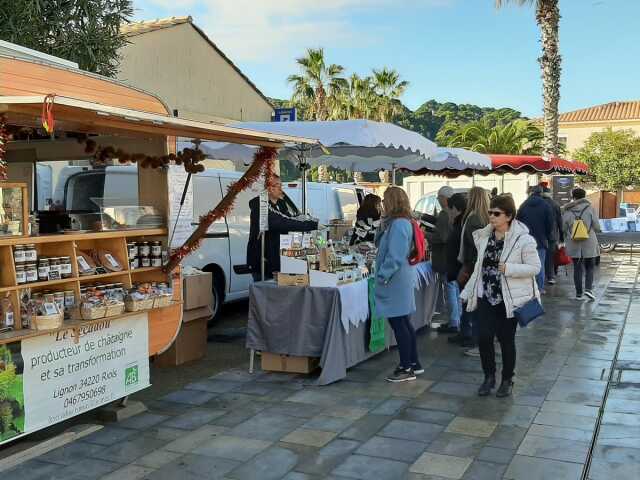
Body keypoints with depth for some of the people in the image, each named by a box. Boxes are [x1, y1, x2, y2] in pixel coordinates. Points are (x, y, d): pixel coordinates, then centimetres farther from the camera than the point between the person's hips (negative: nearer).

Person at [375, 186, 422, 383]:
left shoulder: (398, 224, -19)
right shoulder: (402, 222, 13)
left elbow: (394, 256, -23)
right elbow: (381, 245, 19)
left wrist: (382, 276, -18)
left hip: (395, 281, -11)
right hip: (402, 280, 11)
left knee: (399, 324, -3)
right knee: (403, 323, 17)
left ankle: (406, 369, 6)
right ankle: (413, 363, 26)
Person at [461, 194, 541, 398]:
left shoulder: (523, 239, -12)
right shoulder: (484, 236, 6)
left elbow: (535, 267, -11)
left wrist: (508, 268, -24)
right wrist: (469, 292, 13)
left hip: (509, 298, -4)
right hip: (486, 296, 4)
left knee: (506, 339, 7)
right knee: (483, 337, -2)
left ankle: (507, 380, 26)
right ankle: (489, 377, 19)